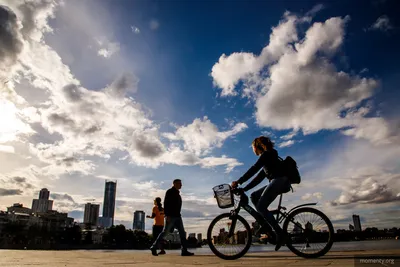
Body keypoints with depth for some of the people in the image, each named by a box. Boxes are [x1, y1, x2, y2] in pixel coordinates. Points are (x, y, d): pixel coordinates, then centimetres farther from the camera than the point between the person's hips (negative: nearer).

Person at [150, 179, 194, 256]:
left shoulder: (177, 193, 20)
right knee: (165, 232, -3)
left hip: (177, 216, 8)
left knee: (182, 233, 0)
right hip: (171, 216, -8)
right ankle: (154, 247, 9)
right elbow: (166, 204, -16)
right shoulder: (170, 192, -7)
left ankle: (184, 251, -1)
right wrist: (167, 215, -23)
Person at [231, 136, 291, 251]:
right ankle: (267, 224, 4)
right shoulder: (268, 157, 28)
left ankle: (280, 233, -14)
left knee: (261, 206, -14)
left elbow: (253, 169, -14)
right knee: (254, 196, 9)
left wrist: (238, 182, -17)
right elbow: (259, 177, 25)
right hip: (278, 182, 10)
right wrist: (244, 189, 20)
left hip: (280, 180, -10)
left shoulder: (266, 154, 0)